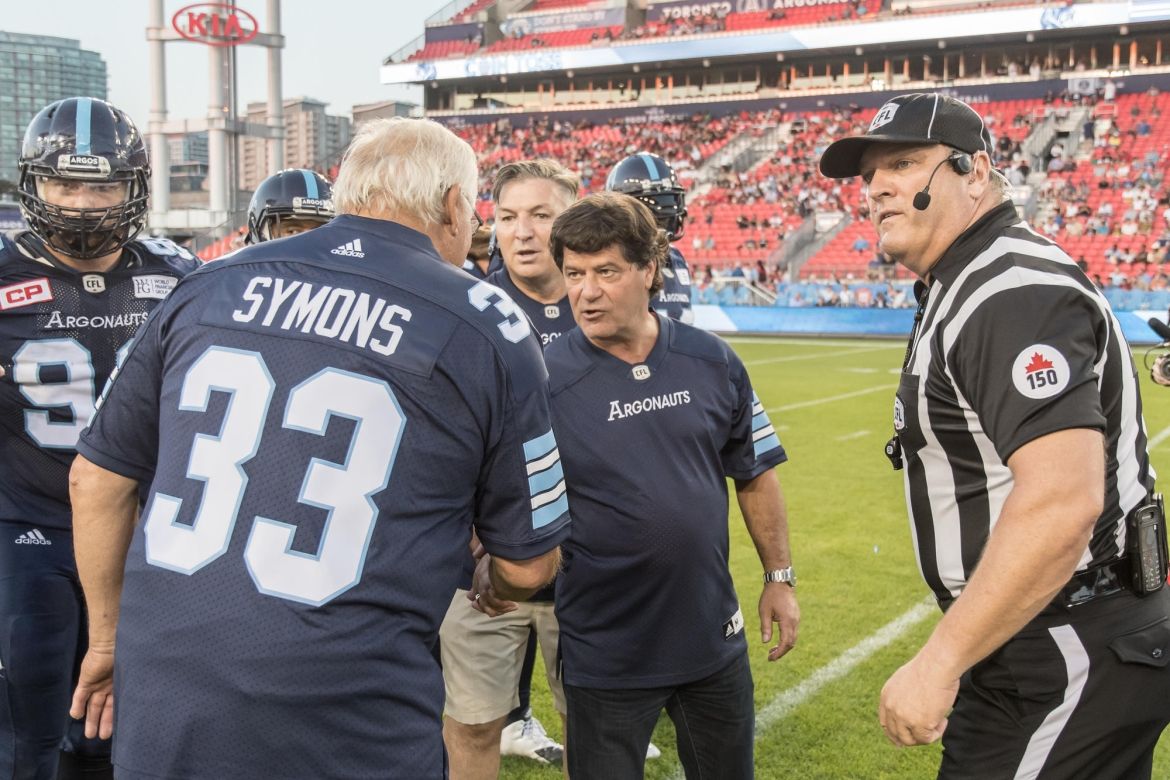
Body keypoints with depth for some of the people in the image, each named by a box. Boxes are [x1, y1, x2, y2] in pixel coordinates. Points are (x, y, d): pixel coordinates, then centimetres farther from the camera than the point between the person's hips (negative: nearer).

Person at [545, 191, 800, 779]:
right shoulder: (544, 379, -14)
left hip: (714, 637, 4)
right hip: (604, 655, -3)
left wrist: (779, 577, 9)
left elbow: (755, 474, 7)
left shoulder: (712, 361, -3)